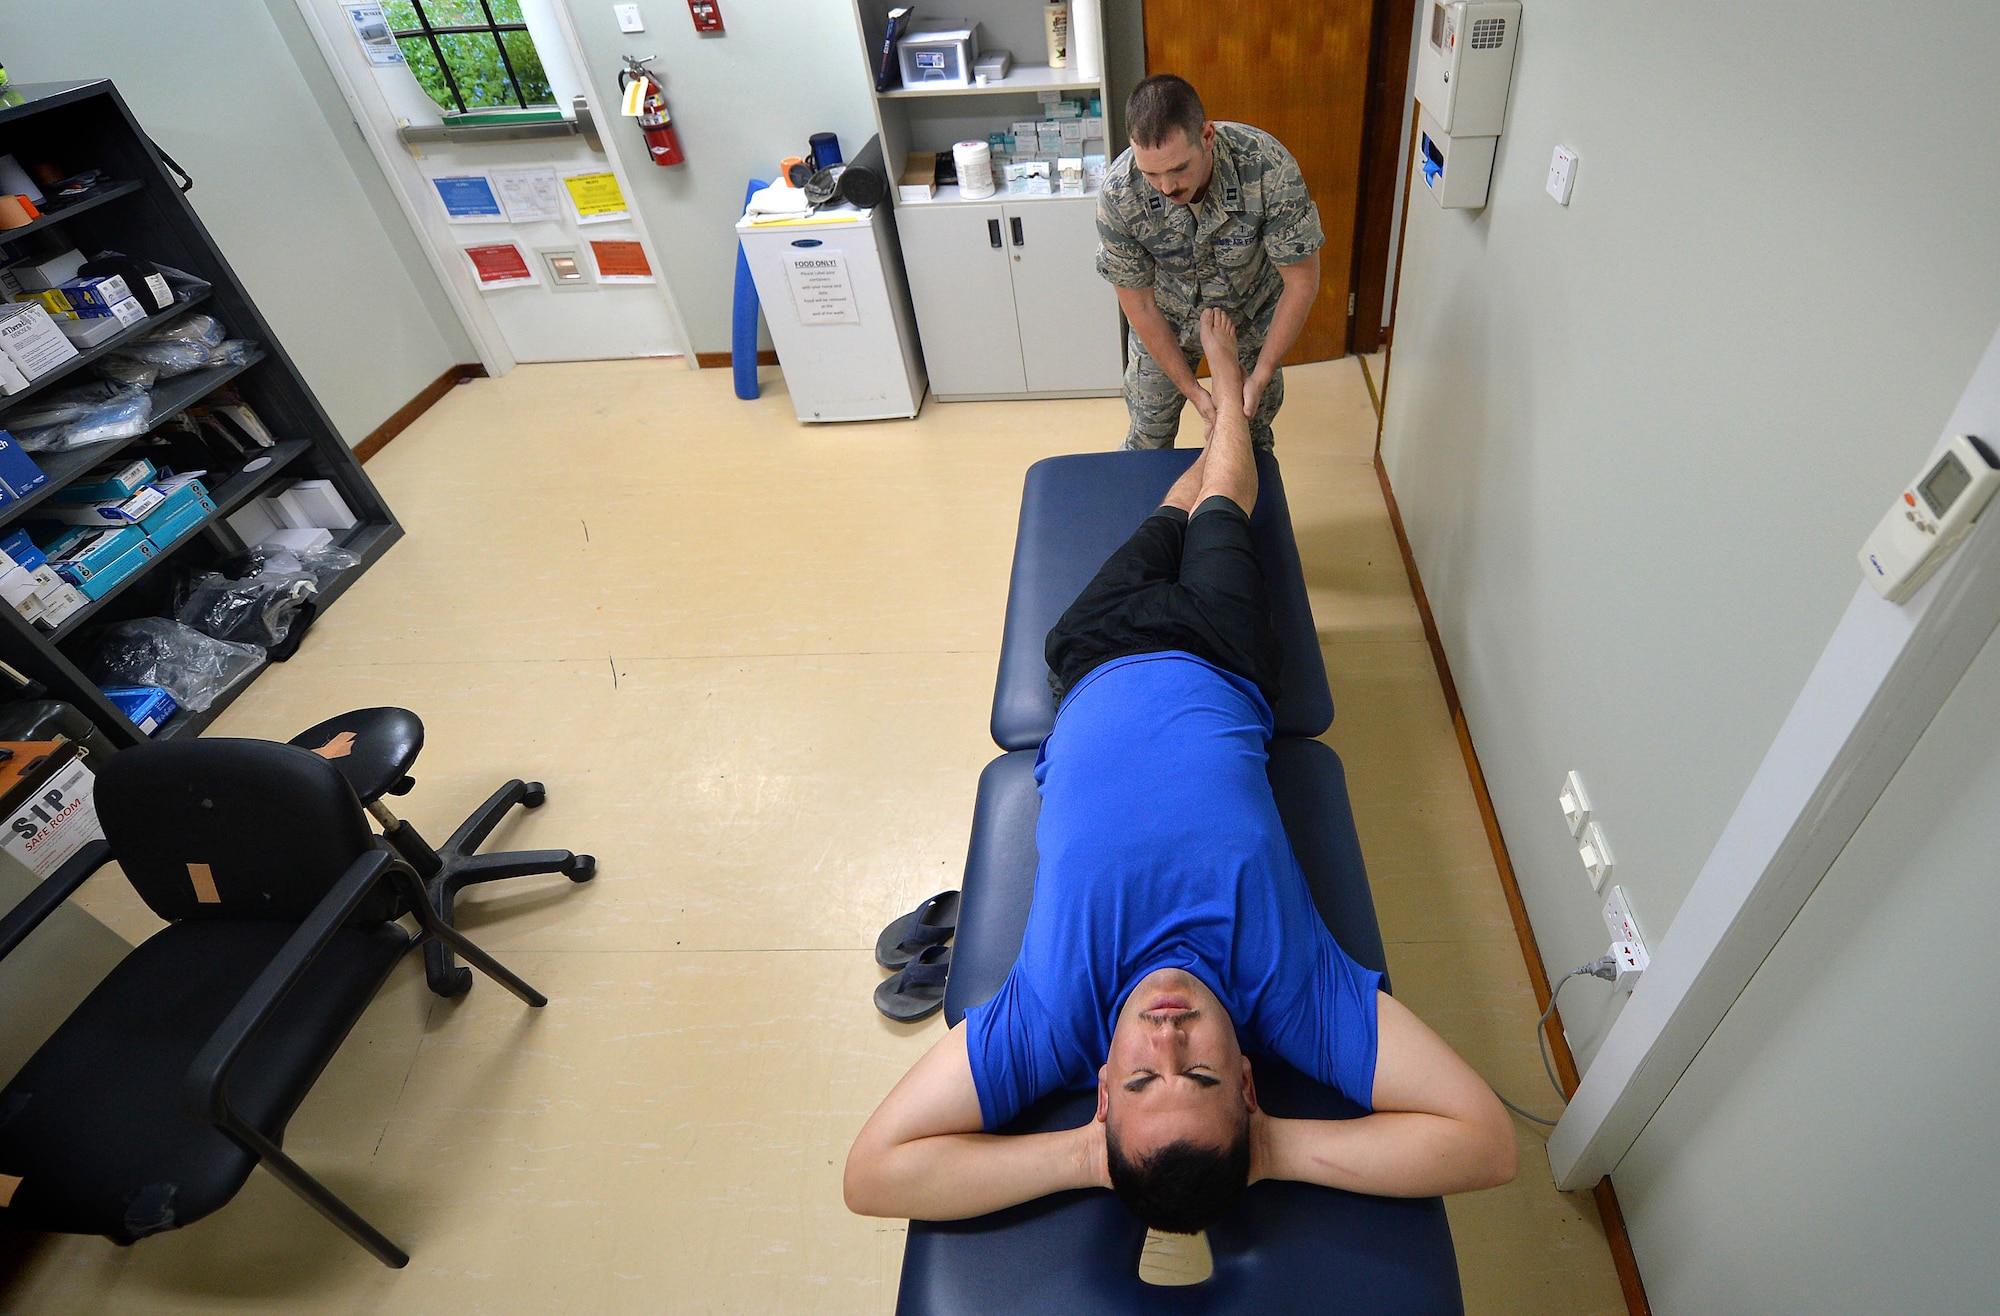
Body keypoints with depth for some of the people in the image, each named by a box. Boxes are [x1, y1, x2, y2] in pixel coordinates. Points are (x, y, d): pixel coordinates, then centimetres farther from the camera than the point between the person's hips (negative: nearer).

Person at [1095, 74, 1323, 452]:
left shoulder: (1271, 168, -34)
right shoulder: (1117, 195, -31)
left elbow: (1302, 282, -23)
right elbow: (1139, 305, -19)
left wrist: (1260, 377, -25)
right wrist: (1191, 389, -19)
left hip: (1252, 313, 0)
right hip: (1168, 317, 0)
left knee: (1253, 433, 12)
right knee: (1148, 438, 11)